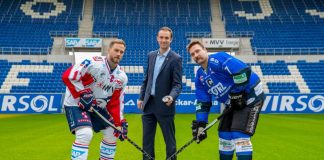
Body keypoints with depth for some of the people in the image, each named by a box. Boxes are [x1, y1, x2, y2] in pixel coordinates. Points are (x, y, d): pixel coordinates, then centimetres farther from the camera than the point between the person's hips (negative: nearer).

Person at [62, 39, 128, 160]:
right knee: (85, 134, -26)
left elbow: (116, 102, 4)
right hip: (76, 103, -8)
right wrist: (83, 94, -27)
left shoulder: (121, 77, 0)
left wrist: (120, 123, -5)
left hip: (97, 106, 8)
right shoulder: (93, 63, -22)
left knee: (112, 133, 10)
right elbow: (68, 76, -26)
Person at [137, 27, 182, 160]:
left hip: (164, 105, -5)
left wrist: (171, 97, -29)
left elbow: (177, 84, -12)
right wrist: (141, 98, 12)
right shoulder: (151, 55, 9)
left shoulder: (176, 59, -8)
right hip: (148, 103, 6)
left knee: (169, 139, 5)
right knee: (147, 138, 11)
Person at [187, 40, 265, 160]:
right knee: (224, 133, 12)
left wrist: (237, 94, -22)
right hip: (233, 103, 9)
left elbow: (243, 71, -31)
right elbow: (203, 103, 8)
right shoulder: (199, 77, 7)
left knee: (239, 134, -17)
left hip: (251, 96, -9)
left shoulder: (218, 59, -20)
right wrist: (200, 124, -1)